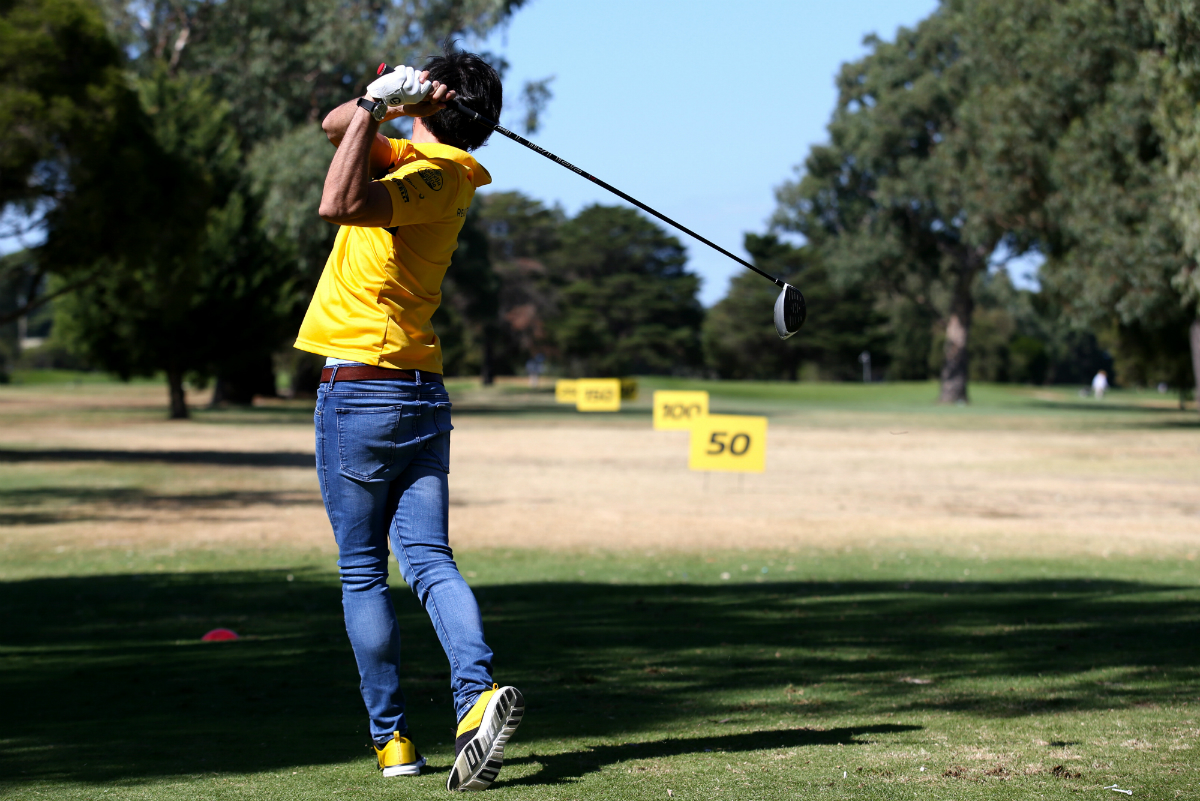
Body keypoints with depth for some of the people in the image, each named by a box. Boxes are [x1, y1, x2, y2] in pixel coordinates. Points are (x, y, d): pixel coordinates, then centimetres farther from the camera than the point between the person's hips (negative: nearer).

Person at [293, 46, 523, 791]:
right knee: (429, 560, -1)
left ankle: (391, 739, 6)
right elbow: (337, 126, 20)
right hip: (425, 394, 7)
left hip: (360, 391, -7)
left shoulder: (433, 177, -16)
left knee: (362, 574, 4)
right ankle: (479, 694, -22)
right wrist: (384, 102, 1)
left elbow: (340, 204, -34)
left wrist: (377, 106, -26)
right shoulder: (421, 160, 10)